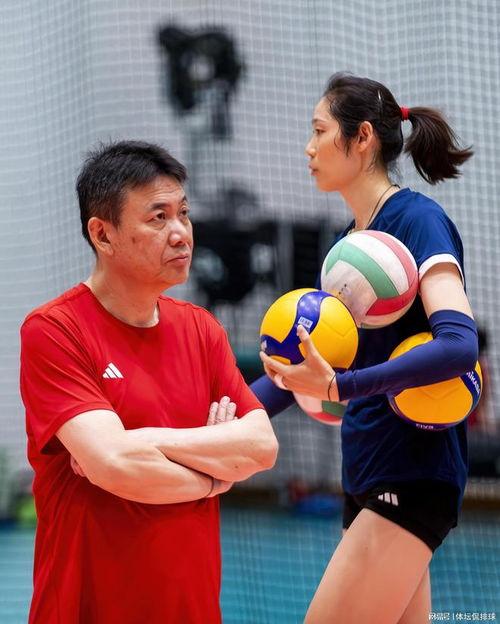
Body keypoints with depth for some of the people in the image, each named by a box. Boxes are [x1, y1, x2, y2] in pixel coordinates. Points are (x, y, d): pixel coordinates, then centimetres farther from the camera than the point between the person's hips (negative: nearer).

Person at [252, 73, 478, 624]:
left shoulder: (417, 220, -12)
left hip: (412, 478, -8)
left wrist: (340, 386, -34)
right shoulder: (347, 242, 14)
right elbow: (305, 357, 19)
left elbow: (459, 344, -25)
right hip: (368, 475, 8)